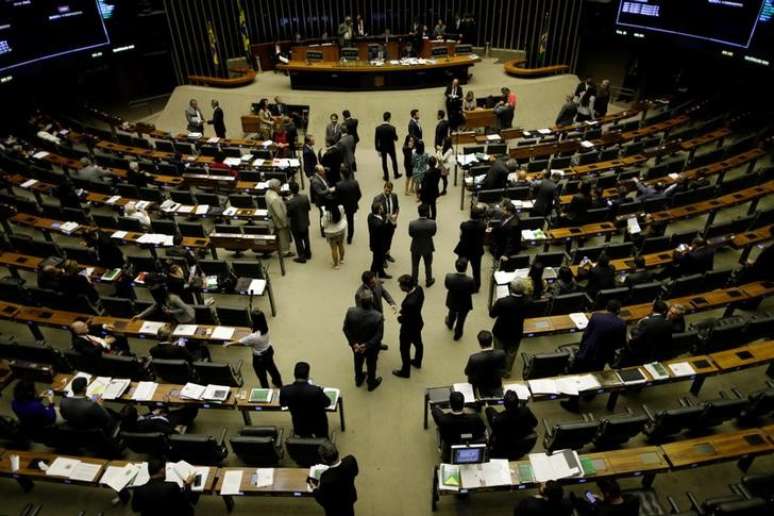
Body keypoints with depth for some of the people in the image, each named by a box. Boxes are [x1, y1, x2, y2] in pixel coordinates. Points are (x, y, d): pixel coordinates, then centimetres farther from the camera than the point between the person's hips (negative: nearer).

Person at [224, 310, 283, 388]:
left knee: (262, 376, 19)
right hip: (269, 351, 7)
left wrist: (228, 344, -4)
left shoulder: (254, 337, -39)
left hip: (259, 358, -7)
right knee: (271, 367, 33)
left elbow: (240, 342, -19)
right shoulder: (265, 327, -21)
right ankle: (278, 383, 57)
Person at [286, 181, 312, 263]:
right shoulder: (305, 197, -15)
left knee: (298, 241, 13)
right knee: (306, 238, 23)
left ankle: (302, 257, 23)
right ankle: (308, 254, 39)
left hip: (296, 225, -5)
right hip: (305, 222, 5)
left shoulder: (290, 202, -30)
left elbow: (288, 214, -18)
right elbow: (309, 208, -3)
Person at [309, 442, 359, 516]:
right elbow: (355, 472, -5)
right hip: (350, 498, 4)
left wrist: (315, 490, -6)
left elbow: (322, 500, -24)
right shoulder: (350, 460, -31)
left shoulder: (326, 478, -43)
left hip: (335, 508, -4)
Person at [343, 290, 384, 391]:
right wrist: (367, 345, -19)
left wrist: (353, 342, -13)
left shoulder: (351, 311, -28)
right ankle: (371, 383, 51)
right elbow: (379, 335, -27)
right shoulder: (378, 316, -34)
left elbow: (346, 329, -18)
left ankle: (358, 380, 57)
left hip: (356, 344, 2)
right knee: (371, 364, 27)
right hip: (372, 347, -2)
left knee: (358, 361, 32)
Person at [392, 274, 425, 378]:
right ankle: (417, 362, 58)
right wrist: (403, 311, -4)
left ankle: (405, 372, 41)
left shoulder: (409, 303, -44)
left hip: (409, 328, -8)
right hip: (418, 323, 8)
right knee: (418, 343, 31)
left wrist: (399, 318, -10)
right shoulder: (419, 288, -19)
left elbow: (406, 320, -29)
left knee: (405, 350, 18)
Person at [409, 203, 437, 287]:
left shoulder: (412, 224, -26)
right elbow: (433, 233, -10)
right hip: (428, 247, 0)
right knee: (428, 265, 24)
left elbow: (411, 234, -11)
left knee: (415, 266, 21)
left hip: (416, 248, 0)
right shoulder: (432, 223, -26)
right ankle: (429, 281, 42)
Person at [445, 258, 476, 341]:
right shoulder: (470, 281, -37)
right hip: (464, 304, -2)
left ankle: (450, 324, 67)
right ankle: (457, 335, 51)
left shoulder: (449, 277, -33)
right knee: (460, 319, 26)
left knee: (452, 313, 36)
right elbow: (473, 291, -17)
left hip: (452, 302, 2)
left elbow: (447, 286, -12)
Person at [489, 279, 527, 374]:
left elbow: (492, 314, -17)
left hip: (501, 332, -1)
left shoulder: (502, 302, -32)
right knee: (511, 353, 25)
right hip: (516, 333, 2)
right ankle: (507, 371, 43)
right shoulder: (526, 302, -24)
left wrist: (495, 305, 2)